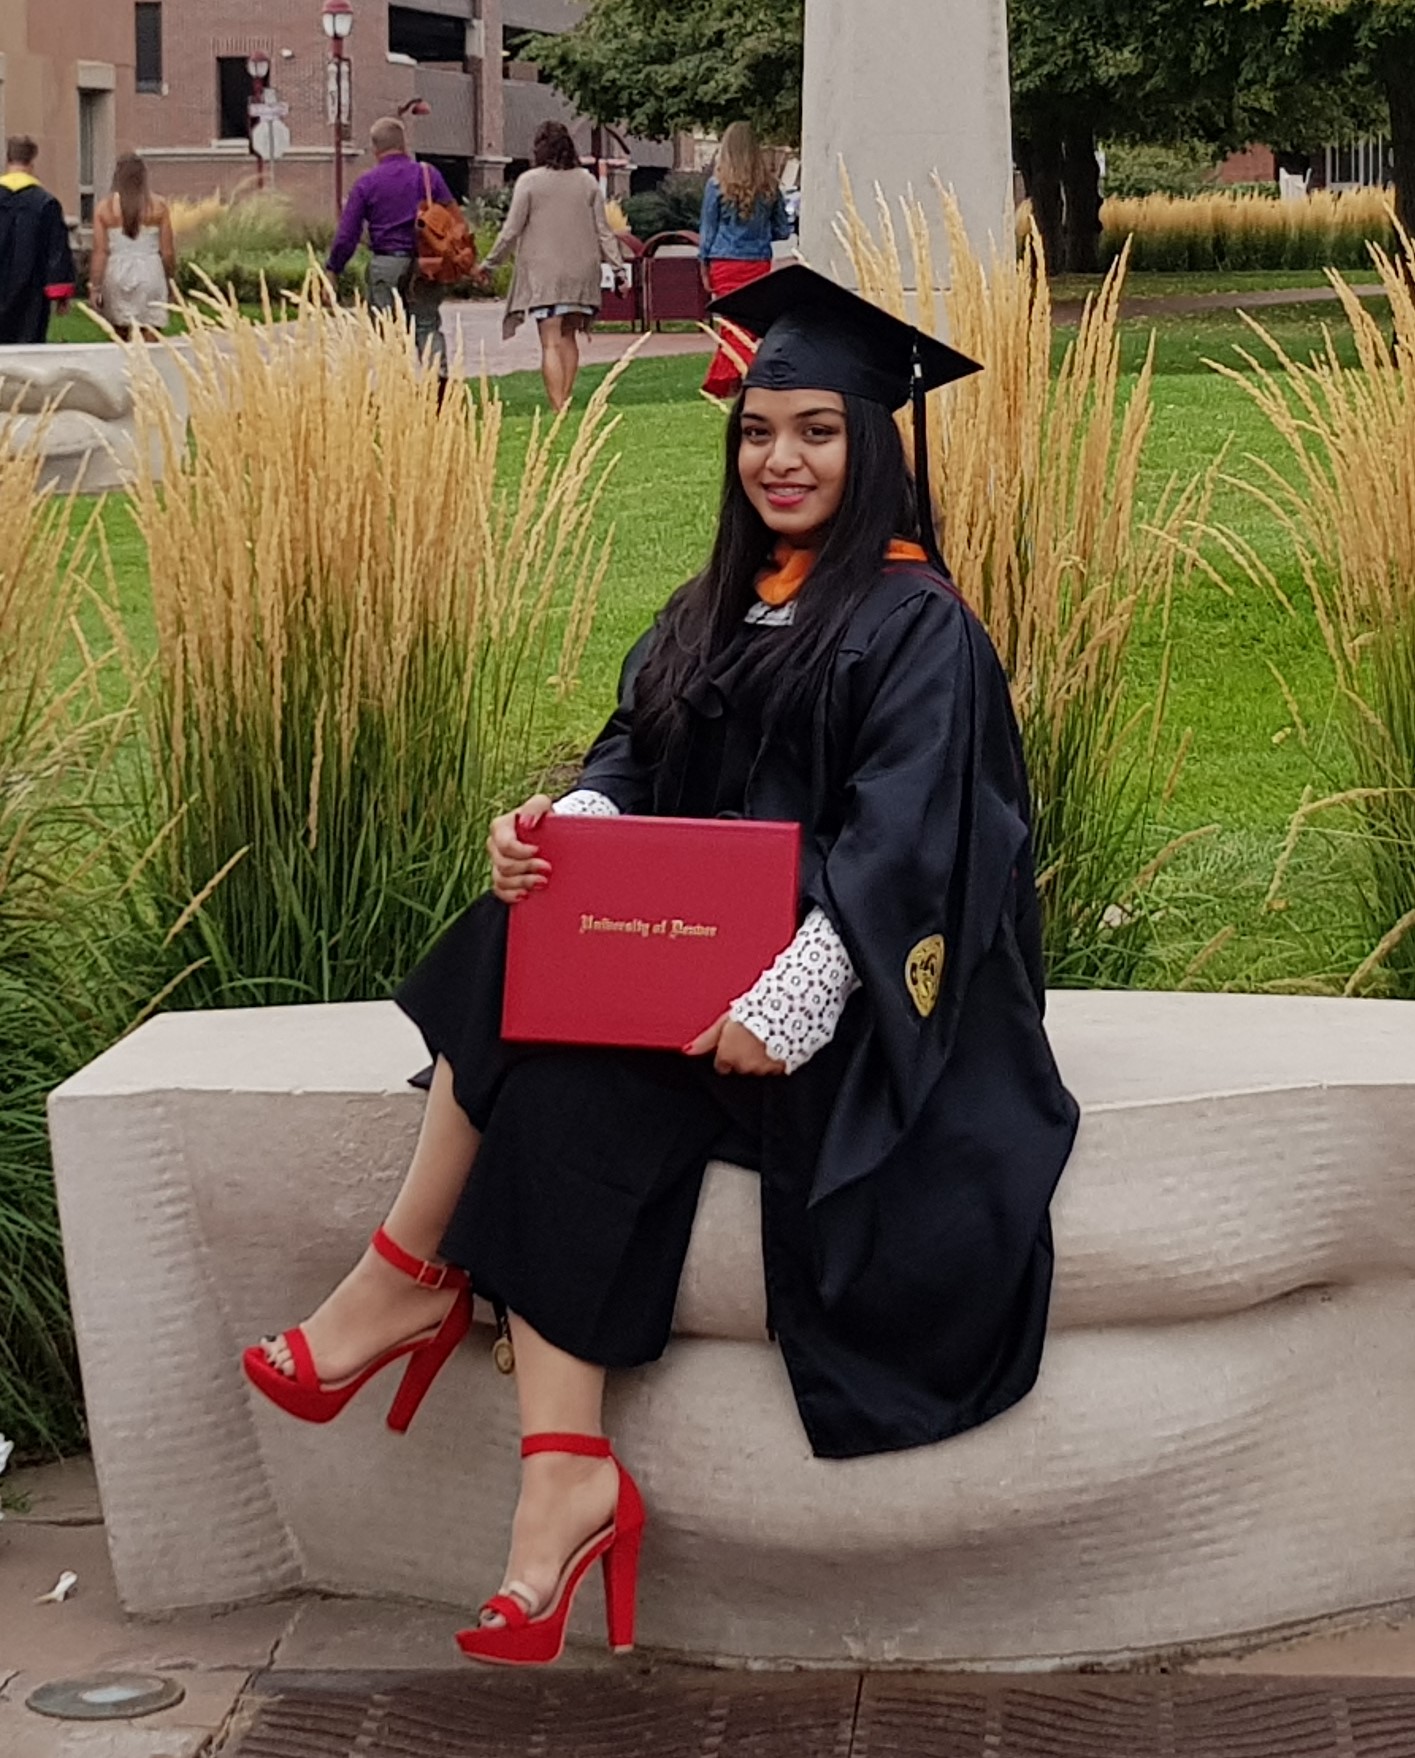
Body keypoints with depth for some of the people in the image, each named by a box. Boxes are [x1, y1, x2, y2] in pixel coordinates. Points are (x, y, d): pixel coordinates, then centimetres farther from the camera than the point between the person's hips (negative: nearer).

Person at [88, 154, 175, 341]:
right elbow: (168, 251, 0)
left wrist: (94, 287, -1)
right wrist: (171, 278, 15)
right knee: (149, 342, 1)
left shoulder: (105, 207, -3)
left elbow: (100, 252, -5)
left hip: (117, 274, 1)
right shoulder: (158, 207, -3)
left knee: (118, 338, 15)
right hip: (149, 273, -1)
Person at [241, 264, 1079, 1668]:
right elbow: (633, 768, 10)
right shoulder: (717, 614, 17)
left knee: (569, 1082, -29)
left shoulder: (915, 624, -6)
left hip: (842, 990, -7)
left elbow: (898, 842, -17)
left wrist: (787, 1002, -28)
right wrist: (564, 828, -15)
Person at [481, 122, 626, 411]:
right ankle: (566, 402, 13)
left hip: (543, 273, -4)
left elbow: (512, 230, -3)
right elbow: (603, 230, 6)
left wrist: (489, 263, 9)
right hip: (581, 271, 4)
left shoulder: (529, 181, -5)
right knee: (568, 338, 13)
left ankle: (558, 408, -16)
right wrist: (618, 267, 11)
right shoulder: (587, 181, 5)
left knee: (551, 343, -6)